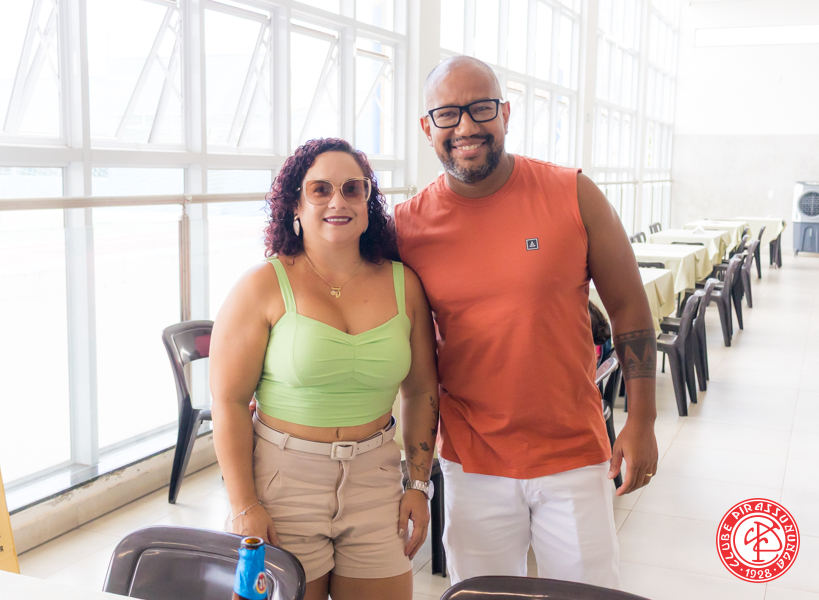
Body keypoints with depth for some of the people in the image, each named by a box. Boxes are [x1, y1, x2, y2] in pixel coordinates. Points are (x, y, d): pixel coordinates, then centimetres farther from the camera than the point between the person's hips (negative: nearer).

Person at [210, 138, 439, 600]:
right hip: (283, 481, -2)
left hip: (374, 481, 3)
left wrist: (419, 484, 5)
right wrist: (244, 506, -10)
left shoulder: (403, 285, 2)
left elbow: (421, 391, 9)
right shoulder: (264, 288, -8)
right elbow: (229, 402, -8)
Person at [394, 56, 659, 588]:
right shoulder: (409, 225, -4)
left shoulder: (573, 194, -8)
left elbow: (628, 308, 0)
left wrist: (641, 422, -1)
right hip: (473, 465, 1)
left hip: (574, 455, 0)